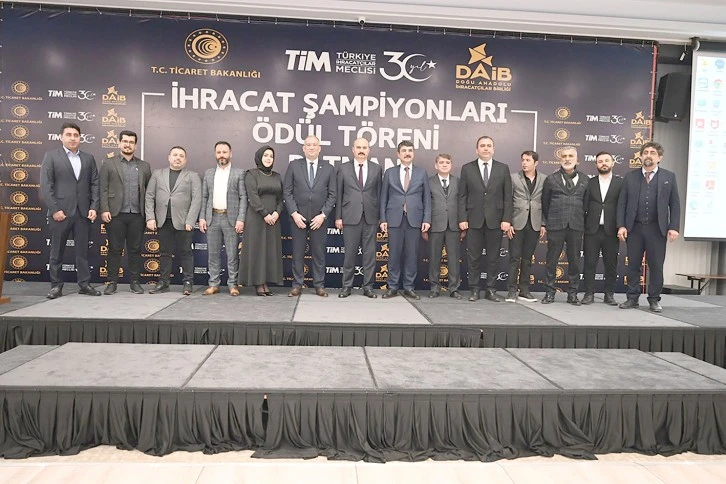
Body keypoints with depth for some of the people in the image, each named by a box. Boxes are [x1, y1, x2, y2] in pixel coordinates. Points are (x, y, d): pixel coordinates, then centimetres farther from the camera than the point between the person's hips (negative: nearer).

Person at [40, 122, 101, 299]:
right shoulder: (51, 156, 3)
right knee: (57, 251, 5)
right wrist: (54, 209, -11)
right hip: (60, 211, -2)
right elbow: (45, 185, -4)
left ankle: (84, 284, 12)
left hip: (83, 211, 2)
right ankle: (56, 285, 14)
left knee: (83, 250, 6)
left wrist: (94, 207, -3)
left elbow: (94, 184, 8)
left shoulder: (89, 158, 11)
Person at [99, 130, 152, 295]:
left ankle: (135, 282, 12)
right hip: (116, 214, -1)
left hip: (137, 215, 2)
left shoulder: (144, 166, 13)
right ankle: (112, 282, 10)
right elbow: (103, 190, 2)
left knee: (135, 250, 5)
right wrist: (104, 210, -8)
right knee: (114, 250, 3)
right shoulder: (108, 164, 7)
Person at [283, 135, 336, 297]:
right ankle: (297, 285, 13)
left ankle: (319, 285, 13)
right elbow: (287, 192, 2)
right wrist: (294, 213, -8)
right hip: (298, 217, 0)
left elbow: (332, 194, 3)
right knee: (298, 253, 5)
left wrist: (323, 215, -7)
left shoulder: (329, 168, 6)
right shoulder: (294, 166, 5)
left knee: (319, 253, 5)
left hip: (319, 218, 0)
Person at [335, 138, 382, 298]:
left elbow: (379, 193, 8)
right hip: (350, 217, -1)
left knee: (369, 253, 3)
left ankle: (368, 286, 12)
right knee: (350, 253, 3)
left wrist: (380, 216, 2)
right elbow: (339, 194, 5)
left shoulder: (377, 168, 9)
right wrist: (338, 217, 0)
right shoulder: (343, 169, 7)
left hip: (371, 218, 1)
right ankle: (347, 286, 13)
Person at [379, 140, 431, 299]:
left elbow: (427, 198, 7)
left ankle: (409, 287, 11)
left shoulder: (422, 173, 10)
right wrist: (383, 219, 0)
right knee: (394, 254, 1)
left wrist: (427, 219, -2)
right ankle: (393, 287, 9)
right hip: (394, 219, 0)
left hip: (415, 219, 0)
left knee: (412, 254, 2)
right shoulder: (389, 173, 10)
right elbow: (384, 197, 8)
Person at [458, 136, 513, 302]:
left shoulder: (503, 169, 7)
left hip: (495, 220, 1)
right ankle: (474, 289, 13)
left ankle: (491, 290, 14)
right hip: (474, 220, -1)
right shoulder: (467, 168, 5)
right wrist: (462, 218, -6)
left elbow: (507, 197, 3)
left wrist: (506, 219, -5)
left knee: (493, 257, 6)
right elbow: (462, 196, 2)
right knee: (474, 257, 4)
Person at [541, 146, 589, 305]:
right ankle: (549, 292, 11)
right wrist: (545, 223, 7)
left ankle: (573, 293, 15)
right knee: (551, 260, 2)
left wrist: (583, 222, 8)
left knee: (574, 261, 6)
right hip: (555, 226, -1)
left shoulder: (584, 180, 9)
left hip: (576, 227, 2)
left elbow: (586, 203, 12)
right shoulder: (551, 179, 5)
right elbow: (545, 202, 8)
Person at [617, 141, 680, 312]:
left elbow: (675, 204, 3)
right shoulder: (630, 177, 7)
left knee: (656, 266, 3)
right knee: (633, 265, 6)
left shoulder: (669, 177, 5)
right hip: (634, 228, 1)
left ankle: (654, 300, 14)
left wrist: (674, 227, -6)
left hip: (657, 229, -1)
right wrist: (621, 226, -4)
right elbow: (622, 203, 5)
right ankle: (632, 298, 15)